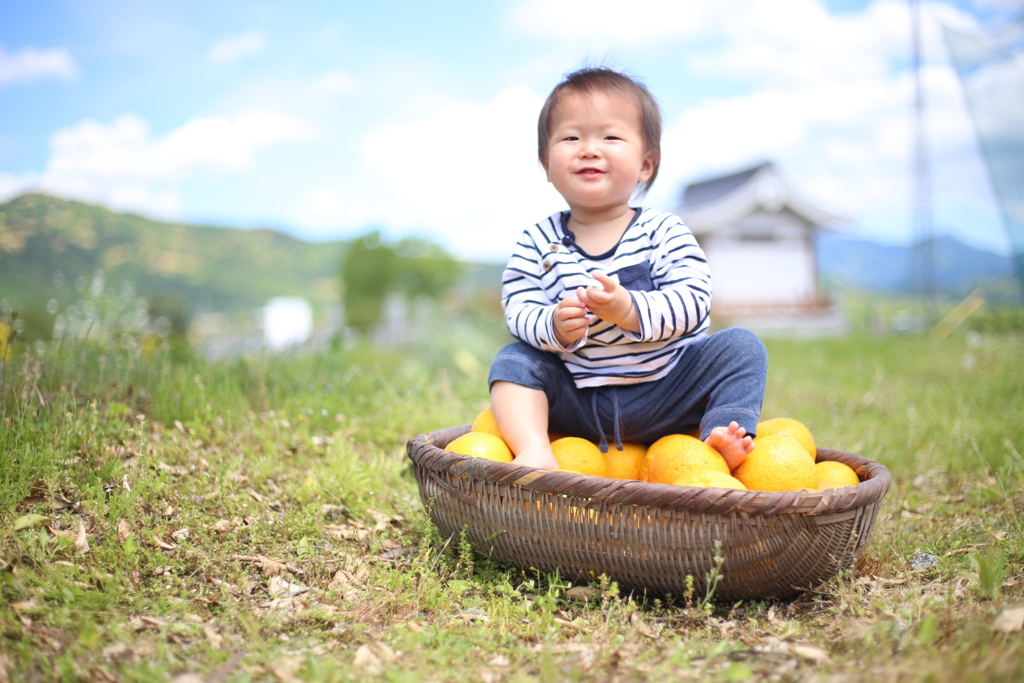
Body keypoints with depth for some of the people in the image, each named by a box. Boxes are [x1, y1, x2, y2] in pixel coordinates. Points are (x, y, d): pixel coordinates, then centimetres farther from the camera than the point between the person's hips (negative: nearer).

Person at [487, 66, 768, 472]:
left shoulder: (664, 232, -4)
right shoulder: (537, 244, 2)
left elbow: (694, 300, -14)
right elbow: (519, 310, -7)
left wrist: (631, 310, -32)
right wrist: (553, 327, -30)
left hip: (666, 395, -1)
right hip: (578, 406, 1)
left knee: (741, 347, -16)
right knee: (513, 360, -15)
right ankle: (533, 450, -28)